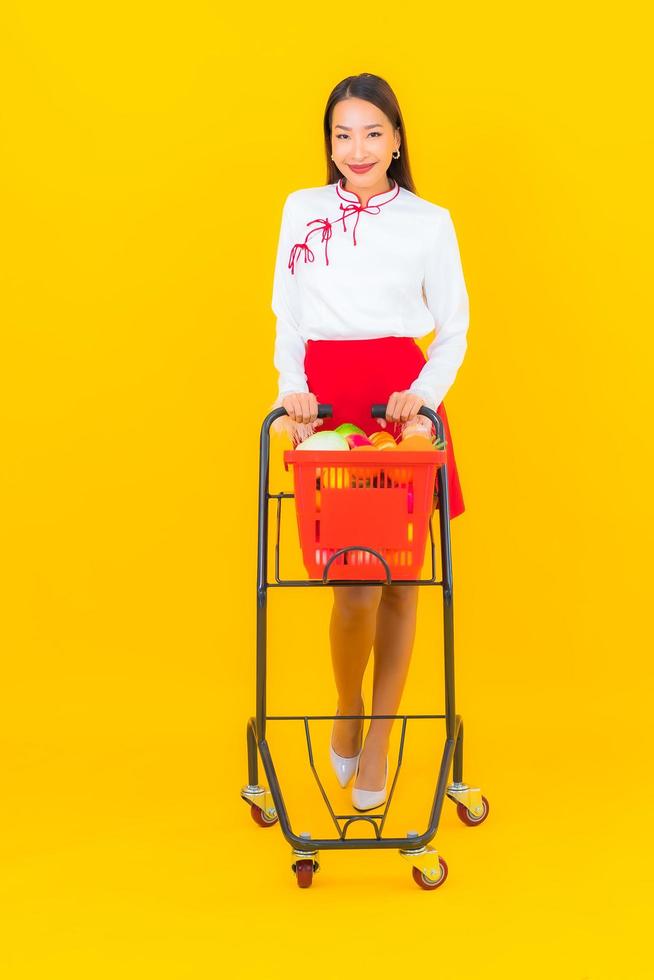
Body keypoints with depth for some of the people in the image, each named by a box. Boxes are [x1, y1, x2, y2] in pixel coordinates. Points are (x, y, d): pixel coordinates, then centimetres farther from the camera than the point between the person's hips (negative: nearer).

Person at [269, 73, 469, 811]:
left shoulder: (428, 222, 5)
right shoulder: (302, 210, 10)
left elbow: (454, 329, 6)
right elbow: (287, 316, 10)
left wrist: (425, 392, -11)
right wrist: (292, 387, -7)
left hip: (401, 400, 0)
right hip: (326, 399, 0)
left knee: (400, 577, 2)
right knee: (355, 582, -6)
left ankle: (377, 741, 17)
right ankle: (347, 714, 20)